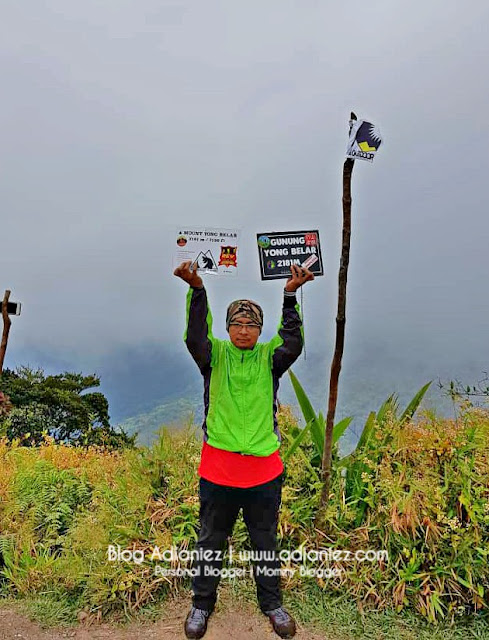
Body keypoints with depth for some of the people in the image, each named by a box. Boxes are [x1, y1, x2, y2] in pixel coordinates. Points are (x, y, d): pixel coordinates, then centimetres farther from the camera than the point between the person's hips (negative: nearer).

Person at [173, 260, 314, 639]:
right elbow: (195, 337, -22)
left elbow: (293, 343, -19)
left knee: (266, 541, 19)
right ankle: (202, 605, 40)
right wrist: (197, 289, -34)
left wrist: (291, 295, -30)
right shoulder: (215, 355, -2)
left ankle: (272, 604, 42)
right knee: (210, 541, 17)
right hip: (218, 467, 0)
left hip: (264, 468, 1)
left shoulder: (269, 357, 0)